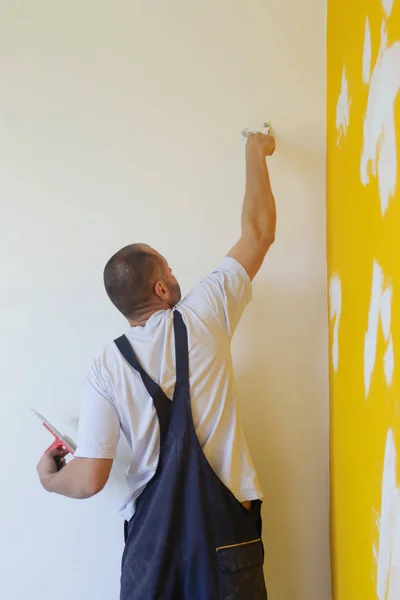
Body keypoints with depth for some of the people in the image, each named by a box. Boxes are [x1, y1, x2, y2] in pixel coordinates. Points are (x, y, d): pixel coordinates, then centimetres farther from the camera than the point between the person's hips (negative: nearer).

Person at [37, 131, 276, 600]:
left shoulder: (107, 368, -6)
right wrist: (256, 154, 18)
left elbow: (87, 481, -8)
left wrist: (48, 477, 15)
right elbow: (259, 231, 4)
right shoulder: (203, 316, -8)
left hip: (153, 531, 1)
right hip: (227, 523, 0)